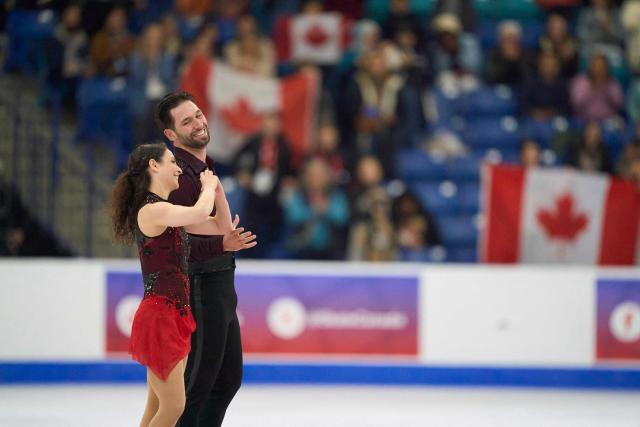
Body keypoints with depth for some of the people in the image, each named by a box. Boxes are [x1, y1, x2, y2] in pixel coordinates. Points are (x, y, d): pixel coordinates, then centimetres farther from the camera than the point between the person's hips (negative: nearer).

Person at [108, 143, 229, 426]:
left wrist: (216, 189, 7)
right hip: (159, 315, -10)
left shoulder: (169, 212, 16)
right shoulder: (152, 210, -14)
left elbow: (221, 225, 22)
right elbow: (200, 213, -30)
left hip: (176, 315, 10)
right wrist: (208, 186, -10)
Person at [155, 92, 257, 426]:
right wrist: (223, 244, -36)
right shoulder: (180, 174, -18)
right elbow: (175, 242, -26)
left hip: (220, 286, 10)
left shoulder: (205, 167, 13)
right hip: (200, 286, -10)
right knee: (198, 381, -5)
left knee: (229, 378, 17)